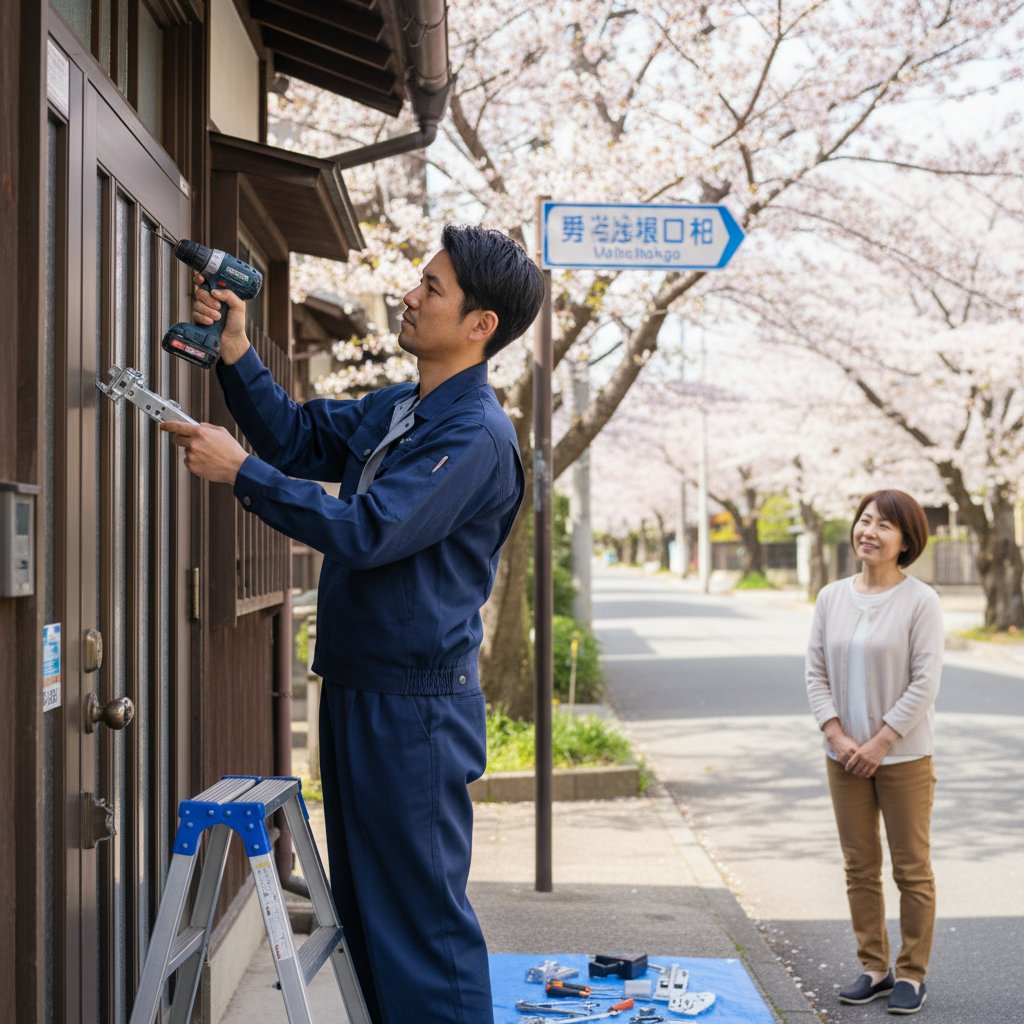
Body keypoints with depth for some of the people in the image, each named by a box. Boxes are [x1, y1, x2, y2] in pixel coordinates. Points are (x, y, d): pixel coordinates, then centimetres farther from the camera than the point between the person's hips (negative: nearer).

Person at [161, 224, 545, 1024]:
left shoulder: (476, 434, -19)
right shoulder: (393, 410, 11)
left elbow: (367, 531, -26)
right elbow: (300, 439, 20)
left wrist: (240, 471, -20)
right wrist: (237, 357, 6)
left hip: (416, 706, -9)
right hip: (355, 689, 10)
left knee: (423, 912, -3)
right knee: (363, 902, 18)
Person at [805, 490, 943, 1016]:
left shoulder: (920, 601, -10)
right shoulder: (832, 598, 4)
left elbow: (925, 683, -13)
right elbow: (816, 673, 4)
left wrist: (880, 743, -15)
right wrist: (838, 737, -8)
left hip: (904, 756, -4)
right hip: (846, 756, 5)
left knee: (912, 869, 5)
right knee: (859, 868, 11)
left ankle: (911, 973, 16)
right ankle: (874, 967, 23)